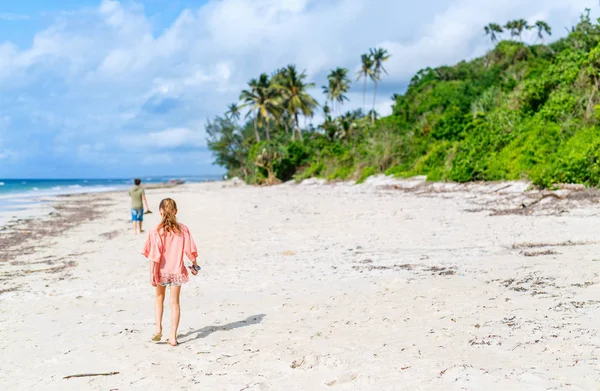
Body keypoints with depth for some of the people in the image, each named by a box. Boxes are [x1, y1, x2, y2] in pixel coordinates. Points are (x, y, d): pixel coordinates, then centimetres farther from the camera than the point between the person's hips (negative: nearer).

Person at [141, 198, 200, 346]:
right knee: (175, 302, 10)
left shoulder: (156, 231, -13)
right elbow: (190, 250, -2)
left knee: (159, 297, 23)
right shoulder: (183, 229, -6)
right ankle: (173, 337, 9)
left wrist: (152, 273, -12)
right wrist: (195, 266, 13)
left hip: (161, 271, -1)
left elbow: (154, 255, -15)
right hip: (177, 271, 1)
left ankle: (158, 329, 12)